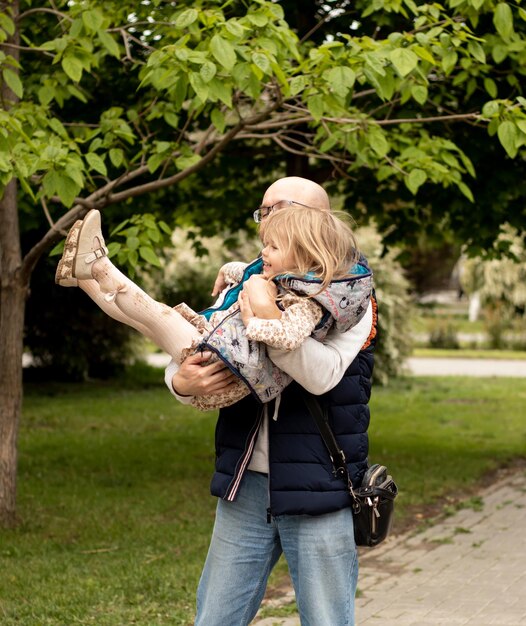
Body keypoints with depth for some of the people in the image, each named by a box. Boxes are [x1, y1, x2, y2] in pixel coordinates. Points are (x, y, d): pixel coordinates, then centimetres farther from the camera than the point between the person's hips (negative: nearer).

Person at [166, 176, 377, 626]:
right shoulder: (245, 288, 12)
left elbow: (323, 375, -19)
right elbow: (186, 358, 4)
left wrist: (268, 317, -31)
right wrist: (183, 381, -19)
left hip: (317, 487, -4)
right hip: (245, 486, 4)